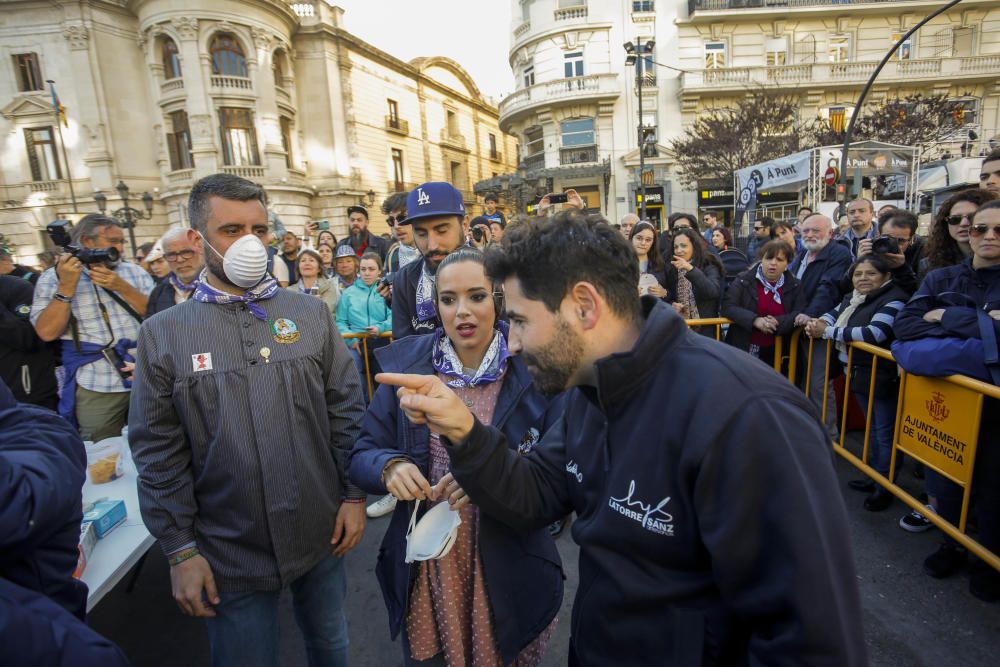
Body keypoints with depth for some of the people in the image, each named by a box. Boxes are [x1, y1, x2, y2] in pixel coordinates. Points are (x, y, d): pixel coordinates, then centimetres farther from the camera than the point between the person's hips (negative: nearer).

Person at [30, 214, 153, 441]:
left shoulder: (135, 271, 11)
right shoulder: (54, 277, 4)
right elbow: (47, 332, -7)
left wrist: (122, 287, -12)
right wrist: (67, 286, -13)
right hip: (96, 386, -2)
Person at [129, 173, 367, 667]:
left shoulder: (311, 314, -2)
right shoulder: (162, 335, -5)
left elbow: (347, 410, -1)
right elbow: (159, 454, -3)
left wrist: (354, 495, -3)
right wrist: (180, 551, -3)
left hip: (322, 534, 1)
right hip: (229, 552, -1)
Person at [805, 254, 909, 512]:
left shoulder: (894, 299, -19)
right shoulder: (853, 297, 8)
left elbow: (874, 334, -31)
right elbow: (835, 314, 15)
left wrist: (827, 332, -25)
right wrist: (820, 322, -10)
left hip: (883, 376, -8)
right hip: (859, 373, 9)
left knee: (885, 432, 4)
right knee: (872, 427, 22)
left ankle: (885, 487, 19)